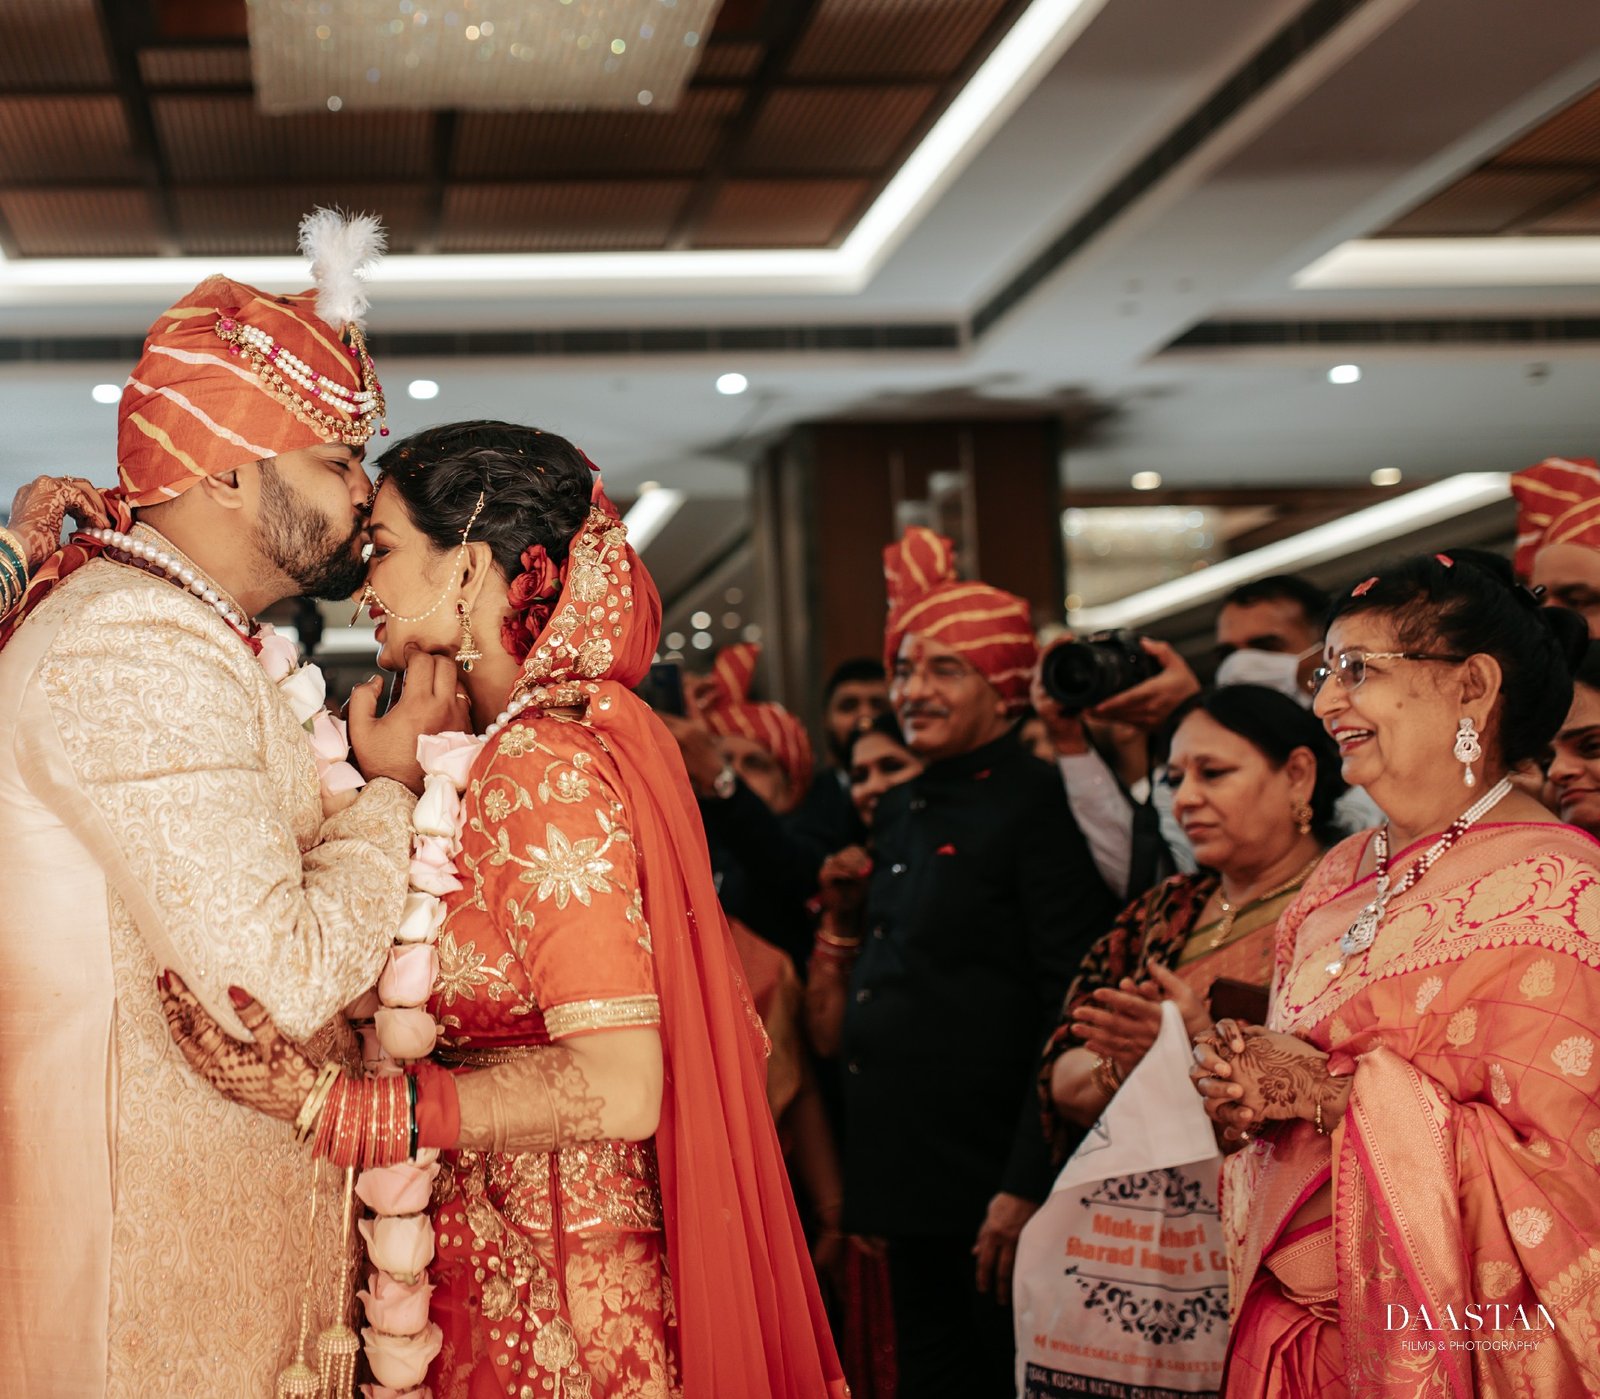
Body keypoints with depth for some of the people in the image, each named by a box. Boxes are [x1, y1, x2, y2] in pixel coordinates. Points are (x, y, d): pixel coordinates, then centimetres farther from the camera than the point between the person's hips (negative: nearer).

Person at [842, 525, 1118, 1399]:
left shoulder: (1041, 807, -12)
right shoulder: (899, 813, 14)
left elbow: (1072, 1011, -17)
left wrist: (1027, 1185, -22)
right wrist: (862, 1171, 16)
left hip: (994, 1183, -8)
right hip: (911, 1178, 8)